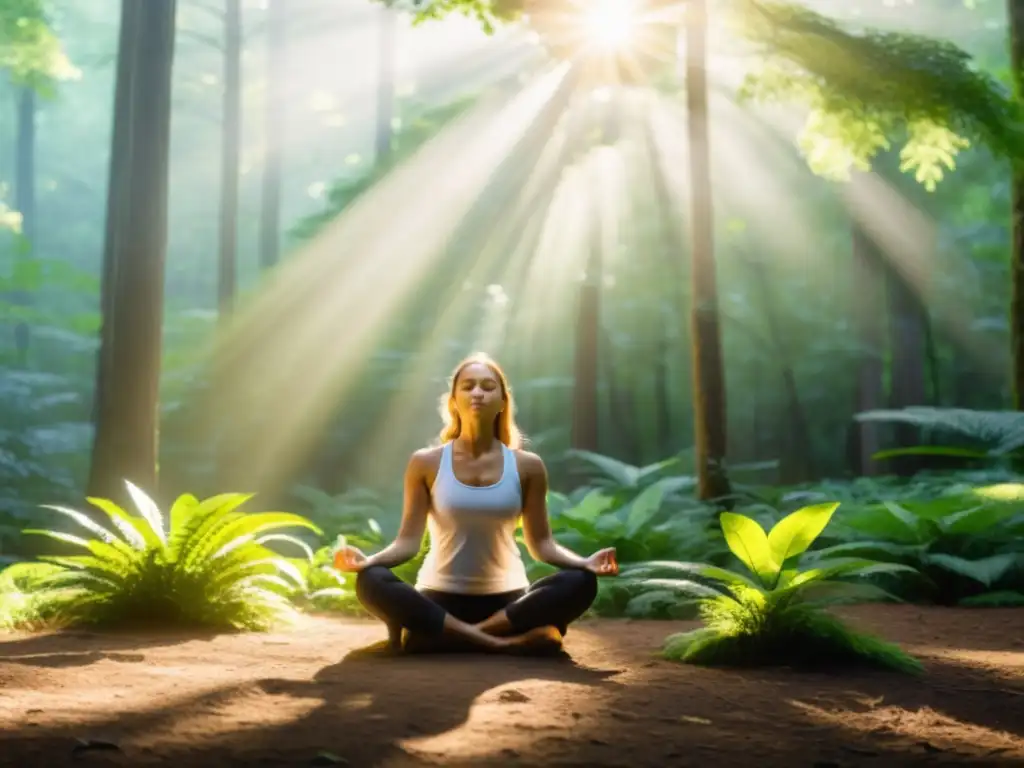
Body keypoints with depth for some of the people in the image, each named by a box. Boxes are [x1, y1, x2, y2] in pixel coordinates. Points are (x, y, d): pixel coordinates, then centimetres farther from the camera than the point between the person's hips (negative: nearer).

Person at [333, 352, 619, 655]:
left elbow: (541, 543, 2)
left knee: (580, 582, -28)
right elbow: (408, 541, -3)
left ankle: (441, 635, -29)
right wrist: (367, 560, -23)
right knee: (371, 582, -31)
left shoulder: (526, 466, 2)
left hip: (507, 600, 1)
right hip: (440, 599, -1)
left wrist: (585, 563, -17)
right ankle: (505, 642, -33)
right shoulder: (426, 463, 0)